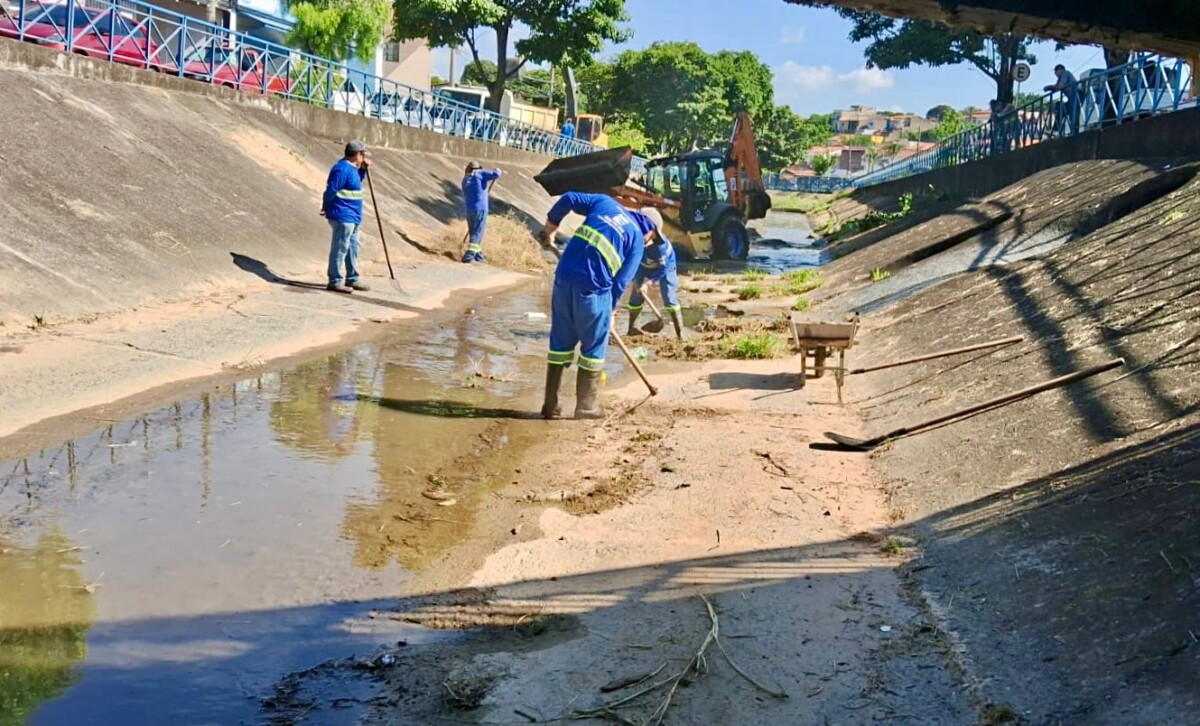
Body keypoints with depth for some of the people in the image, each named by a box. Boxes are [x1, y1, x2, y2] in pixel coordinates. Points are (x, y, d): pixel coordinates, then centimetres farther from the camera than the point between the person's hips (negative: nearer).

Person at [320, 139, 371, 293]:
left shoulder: (351, 168, 14)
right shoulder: (342, 169, -18)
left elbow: (356, 182, 32)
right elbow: (331, 190, -19)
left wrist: (364, 169, 17)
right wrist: (326, 208, -7)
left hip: (353, 217, 11)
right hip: (343, 217, -11)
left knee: (353, 249, 16)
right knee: (339, 249, -5)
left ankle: (352, 279, 26)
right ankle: (335, 282, 1)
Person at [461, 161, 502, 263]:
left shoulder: (465, 180, 18)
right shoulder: (480, 173, 1)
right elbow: (496, 174, -8)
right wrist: (497, 170, 14)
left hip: (469, 210, 6)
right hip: (480, 209, -6)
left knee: (473, 233, 16)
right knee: (477, 234, -5)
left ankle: (479, 256, 22)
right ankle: (468, 256, -12)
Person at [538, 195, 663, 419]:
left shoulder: (606, 203, 18)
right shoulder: (637, 239, 7)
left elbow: (568, 199, 12)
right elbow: (621, 281, 2)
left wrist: (549, 228, 24)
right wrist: (611, 310, 14)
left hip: (564, 277, 5)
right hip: (593, 286, -5)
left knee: (561, 341, 15)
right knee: (593, 347, 12)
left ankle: (550, 405, 19)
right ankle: (586, 406, 18)